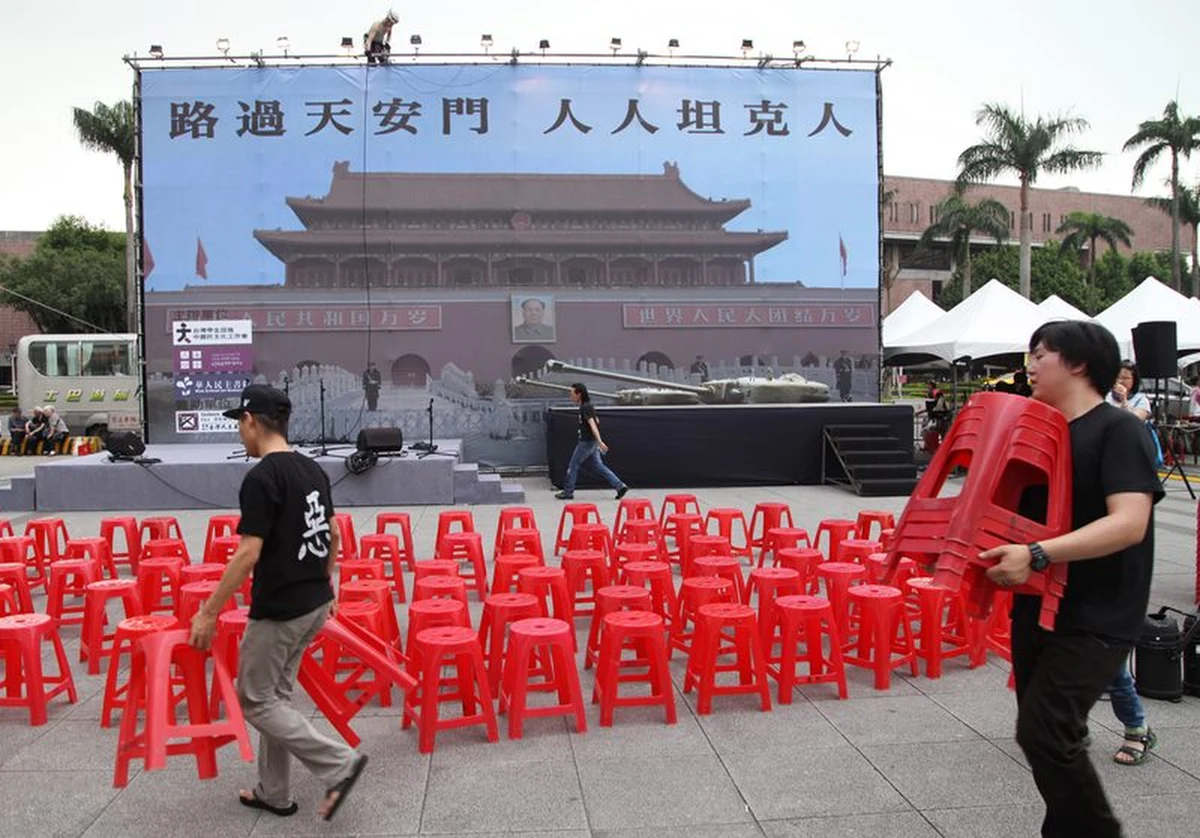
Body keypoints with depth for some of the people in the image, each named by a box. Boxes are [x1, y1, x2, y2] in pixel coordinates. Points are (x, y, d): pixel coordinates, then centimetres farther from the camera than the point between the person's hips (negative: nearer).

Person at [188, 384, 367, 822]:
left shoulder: (261, 478, -20)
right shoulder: (313, 469, 7)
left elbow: (248, 554, -23)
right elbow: (334, 535, 14)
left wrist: (209, 611, -15)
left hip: (279, 610, -9)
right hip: (314, 603, 9)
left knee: (255, 699, 6)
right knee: (276, 695, 19)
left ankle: (339, 763, -3)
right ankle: (274, 793, 27)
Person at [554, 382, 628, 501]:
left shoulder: (585, 408, -16)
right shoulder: (587, 406, 14)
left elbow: (592, 425, -25)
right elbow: (596, 421, 23)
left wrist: (599, 442, -32)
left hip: (587, 442, -10)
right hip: (591, 442, 10)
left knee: (573, 465, 2)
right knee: (598, 466, 9)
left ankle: (568, 492, 11)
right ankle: (620, 486, 5)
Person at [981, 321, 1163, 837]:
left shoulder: (1119, 430, -12)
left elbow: (1129, 524, -25)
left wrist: (1036, 555, -33)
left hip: (1095, 619, -8)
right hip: (1036, 608, 8)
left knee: (1042, 733, -14)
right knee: (1047, 734, 15)